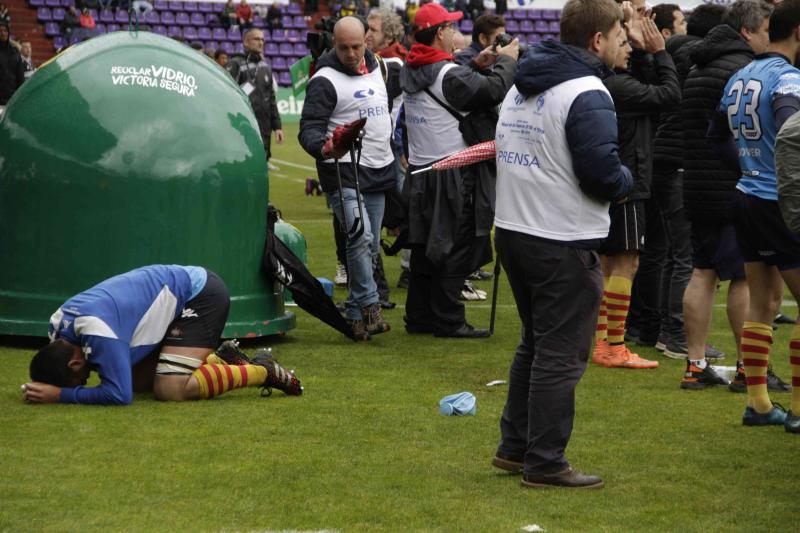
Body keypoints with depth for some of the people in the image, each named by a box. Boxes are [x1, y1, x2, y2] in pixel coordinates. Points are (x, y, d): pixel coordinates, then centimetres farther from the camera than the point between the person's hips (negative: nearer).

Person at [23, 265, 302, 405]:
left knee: (170, 389, -21)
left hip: (202, 295, -10)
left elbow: (119, 394, -33)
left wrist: (60, 395, -28)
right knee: (141, 378, 6)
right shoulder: (57, 324, -5)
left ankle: (262, 371, -6)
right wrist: (45, 388, -9)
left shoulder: (98, 332, -33)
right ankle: (220, 360, 18)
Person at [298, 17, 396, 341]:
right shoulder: (325, 80, -10)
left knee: (370, 248, 9)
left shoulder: (376, 68, 13)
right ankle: (369, 306, -19)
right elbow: (309, 129, -17)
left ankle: (355, 314, 18)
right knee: (360, 236, -24)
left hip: (378, 173, 7)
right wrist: (324, 148, -38)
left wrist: (390, 157, 29)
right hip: (343, 173, -7)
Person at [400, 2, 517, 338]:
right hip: (452, 176, -8)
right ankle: (448, 320, 1)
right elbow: (494, 90, -20)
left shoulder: (410, 70, 8)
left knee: (424, 247, 14)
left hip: (421, 170, 8)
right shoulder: (447, 73, -18)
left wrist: (476, 66, 9)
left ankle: (419, 317, 19)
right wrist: (506, 61, -4)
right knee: (456, 249, -1)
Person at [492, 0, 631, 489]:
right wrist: (626, 180, -1)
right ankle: (545, 464, 3)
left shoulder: (522, 87, 11)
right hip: (563, 243, -9)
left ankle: (515, 446, 27)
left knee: (535, 344, 21)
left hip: (512, 229, 9)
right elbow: (603, 173, -23)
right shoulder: (587, 94, -17)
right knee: (561, 356, -1)